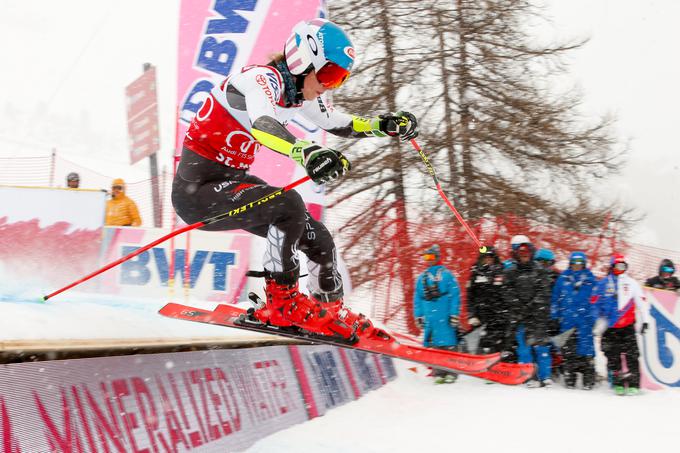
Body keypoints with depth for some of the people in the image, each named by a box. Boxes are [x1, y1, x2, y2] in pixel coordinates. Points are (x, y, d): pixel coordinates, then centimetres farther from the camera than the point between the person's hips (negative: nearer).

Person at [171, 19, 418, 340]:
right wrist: (307, 153, -62)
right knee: (288, 205, -31)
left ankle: (331, 315, 28)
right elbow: (262, 124, -45)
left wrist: (384, 125, 6)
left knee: (317, 240, 7)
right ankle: (281, 302, -16)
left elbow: (338, 123, 22)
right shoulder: (263, 78, -23)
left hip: (233, 181, 9)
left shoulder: (302, 94, 4)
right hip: (197, 189, -9)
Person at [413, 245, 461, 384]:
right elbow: (417, 298, 18)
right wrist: (418, 316, 12)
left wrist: (454, 314, -8)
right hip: (429, 319, 5)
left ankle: (451, 372, 0)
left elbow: (455, 295, -3)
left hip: (445, 319, -5)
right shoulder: (421, 278, 15)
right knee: (434, 346, 4)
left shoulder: (447, 275, 1)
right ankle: (438, 372, 9)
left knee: (448, 345, -5)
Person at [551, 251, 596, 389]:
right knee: (567, 349, 3)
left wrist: (595, 316, 6)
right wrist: (554, 316, 9)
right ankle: (569, 378, 9)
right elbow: (556, 298, 13)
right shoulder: (563, 278, 10)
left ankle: (588, 378, -3)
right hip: (566, 320, 2)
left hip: (585, 319, -1)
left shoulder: (590, 278, 8)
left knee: (586, 348, -7)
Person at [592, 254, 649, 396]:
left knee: (631, 356, -7)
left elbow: (640, 302, 9)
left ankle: (633, 384, -7)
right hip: (609, 327, 0)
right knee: (613, 356, 0)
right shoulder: (603, 283, 8)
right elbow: (596, 303, 7)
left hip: (627, 326, 0)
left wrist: (644, 320, 2)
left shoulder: (631, 283, 11)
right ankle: (618, 384, 6)